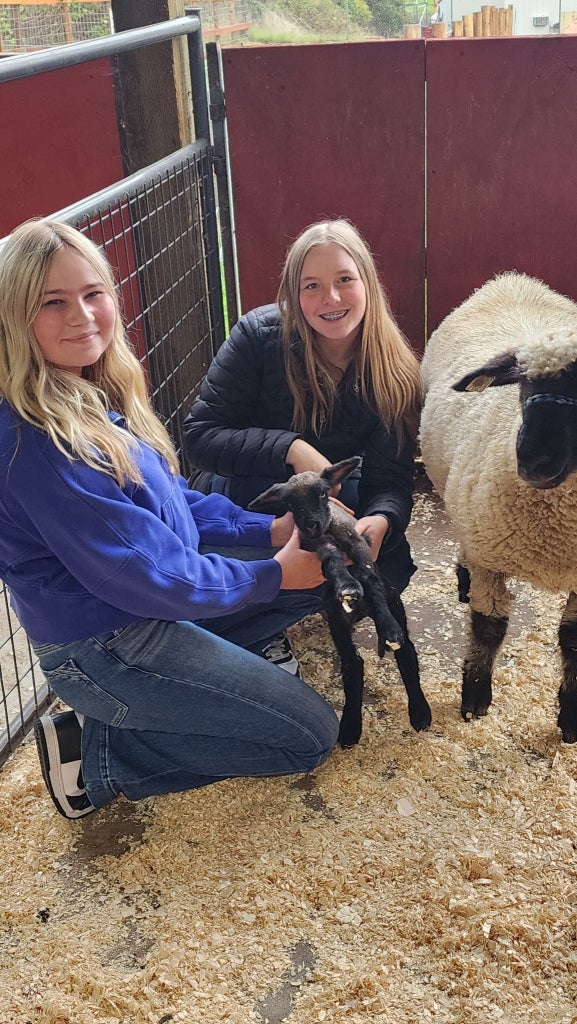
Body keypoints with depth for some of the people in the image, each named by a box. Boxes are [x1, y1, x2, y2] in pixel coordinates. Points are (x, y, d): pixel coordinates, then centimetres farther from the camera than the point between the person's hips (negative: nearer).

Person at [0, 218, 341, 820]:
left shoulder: (99, 394, 1)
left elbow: (170, 500, 10)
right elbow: (149, 576, -26)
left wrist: (269, 530, -3)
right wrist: (274, 573, -14)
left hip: (154, 608, 9)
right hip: (101, 650, -9)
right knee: (310, 736, -2)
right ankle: (95, 755, 2)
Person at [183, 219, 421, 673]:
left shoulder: (395, 375, -13)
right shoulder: (259, 336, -21)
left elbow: (391, 479, -18)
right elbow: (201, 435, -24)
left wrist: (380, 521, -42)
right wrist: (291, 449, -37)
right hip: (240, 503, -2)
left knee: (391, 569, -23)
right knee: (276, 481, -36)